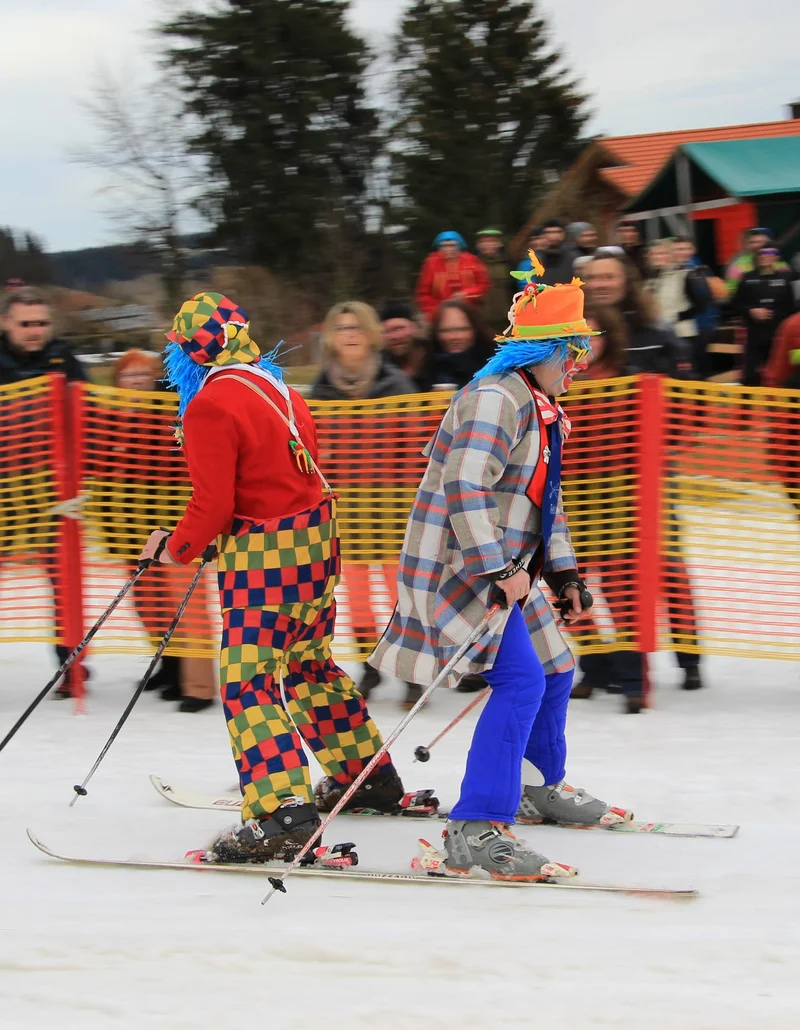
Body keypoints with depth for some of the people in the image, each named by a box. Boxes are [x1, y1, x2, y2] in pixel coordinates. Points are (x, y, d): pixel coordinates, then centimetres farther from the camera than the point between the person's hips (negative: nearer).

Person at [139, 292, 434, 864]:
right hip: (317, 542, 9)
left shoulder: (210, 406, -16)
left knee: (248, 681, -9)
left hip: (265, 559, -9)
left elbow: (213, 506, -18)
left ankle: (283, 811, -20)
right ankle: (370, 774, 32)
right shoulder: (280, 391, 11)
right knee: (309, 663, 23)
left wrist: (177, 547, 0)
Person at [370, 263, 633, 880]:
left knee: (554, 672, 21)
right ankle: (477, 831, -25)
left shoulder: (544, 412, 16)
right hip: (462, 567, -11)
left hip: (506, 569, 11)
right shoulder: (495, 400, -18)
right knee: (521, 680, -21)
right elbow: (464, 490, -27)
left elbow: (546, 502, 26)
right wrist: (500, 570, -30)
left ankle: (540, 789, 44)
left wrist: (563, 572, 21)